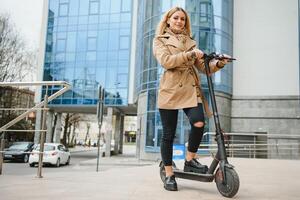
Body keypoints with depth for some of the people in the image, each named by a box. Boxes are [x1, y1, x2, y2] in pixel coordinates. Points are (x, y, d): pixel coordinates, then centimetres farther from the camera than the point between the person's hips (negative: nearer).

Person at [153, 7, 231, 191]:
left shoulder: (191, 42, 22)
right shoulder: (160, 40, 11)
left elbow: (203, 66, 16)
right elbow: (165, 61, -9)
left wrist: (218, 64, -4)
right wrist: (190, 54, -16)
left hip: (191, 89, 3)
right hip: (170, 90, -3)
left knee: (199, 123, -22)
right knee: (168, 134, 0)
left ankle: (190, 160, 1)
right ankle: (169, 174, 14)